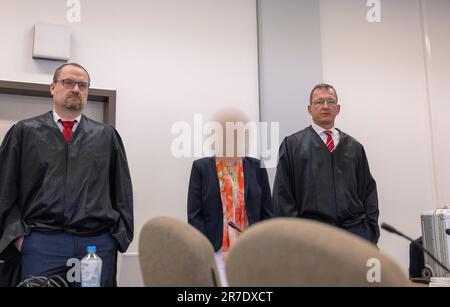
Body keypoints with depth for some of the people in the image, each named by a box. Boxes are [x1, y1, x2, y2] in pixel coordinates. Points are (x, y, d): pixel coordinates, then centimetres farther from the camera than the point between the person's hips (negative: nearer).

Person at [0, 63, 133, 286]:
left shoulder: (107, 136, 11)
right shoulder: (24, 132, 9)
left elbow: (122, 191, 9)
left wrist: (120, 235, 2)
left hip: (99, 243, 1)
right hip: (41, 242, -1)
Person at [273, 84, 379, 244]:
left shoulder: (354, 147, 13)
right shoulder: (292, 145, 3)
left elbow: (368, 189, 14)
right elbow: (283, 194, -1)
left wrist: (371, 227, 5)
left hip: (355, 229, 3)